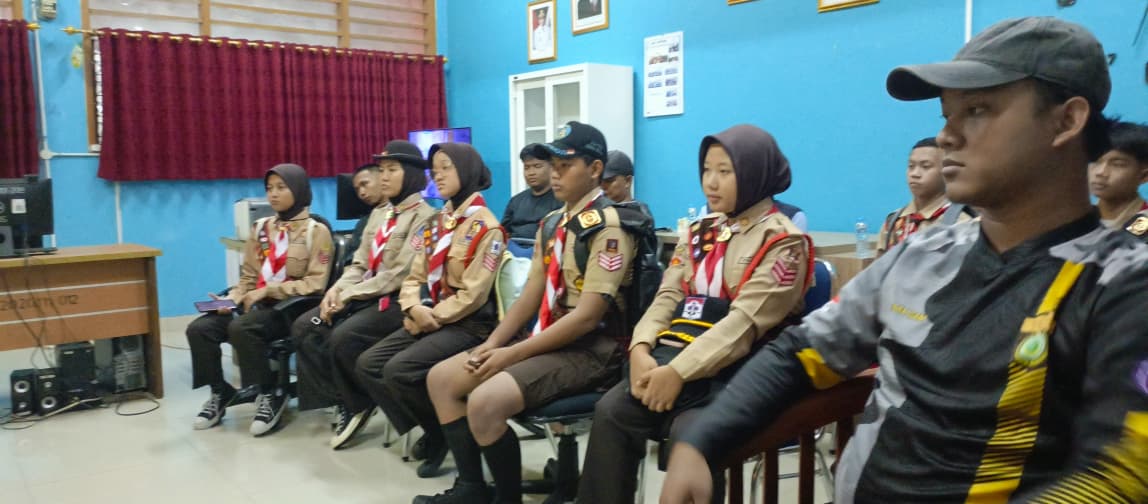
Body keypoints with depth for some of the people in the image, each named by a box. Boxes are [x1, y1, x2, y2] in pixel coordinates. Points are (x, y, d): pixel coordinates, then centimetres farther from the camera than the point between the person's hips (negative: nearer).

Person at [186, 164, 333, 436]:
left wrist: (268, 290, -17)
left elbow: (315, 284, -12)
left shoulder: (316, 231, -4)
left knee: (241, 329, -33)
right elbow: (248, 277, 15)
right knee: (199, 329, -15)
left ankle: (271, 394, -12)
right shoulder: (261, 227, 14)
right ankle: (220, 393, 6)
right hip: (257, 303, 6)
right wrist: (232, 299, -5)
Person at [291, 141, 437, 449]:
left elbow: (399, 274, -18)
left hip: (398, 299, -8)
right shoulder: (380, 213, 17)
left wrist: (348, 295, -16)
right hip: (363, 295, 9)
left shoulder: (423, 216, -10)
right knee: (304, 328, -7)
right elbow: (360, 263, 14)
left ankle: (359, 404, -2)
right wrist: (337, 289, -6)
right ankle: (343, 401, -1)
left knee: (343, 337, -29)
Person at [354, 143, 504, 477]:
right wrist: (415, 309, -11)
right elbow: (415, 277, 10)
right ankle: (429, 428, 7)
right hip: (430, 319, 8)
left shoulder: (487, 228, -11)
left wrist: (432, 318, -14)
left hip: (468, 325, -8)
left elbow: (473, 295, -17)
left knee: (399, 371, -25)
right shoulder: (437, 224, 14)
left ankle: (444, 430, 0)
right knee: (367, 365, -3)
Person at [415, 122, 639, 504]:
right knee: (441, 378, 4)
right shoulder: (552, 224, 13)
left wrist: (513, 354, -18)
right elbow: (530, 295, 12)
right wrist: (493, 343, -4)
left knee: (485, 400, -28)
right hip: (546, 338, 9)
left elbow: (588, 315, -21)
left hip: (590, 349, -9)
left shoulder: (608, 226, -14)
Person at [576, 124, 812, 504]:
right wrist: (642, 350, -11)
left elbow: (745, 322, -16)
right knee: (611, 412, -16)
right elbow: (668, 297, 9)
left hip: (737, 368, -5)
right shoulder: (700, 232, 17)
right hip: (676, 357, 6)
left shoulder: (783, 241, -5)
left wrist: (678, 372, -23)